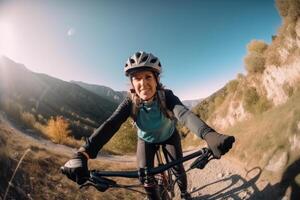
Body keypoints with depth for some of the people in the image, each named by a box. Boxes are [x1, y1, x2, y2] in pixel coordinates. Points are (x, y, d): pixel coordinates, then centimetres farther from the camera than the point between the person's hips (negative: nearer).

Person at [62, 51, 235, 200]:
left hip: (169, 136, 0)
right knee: (146, 177, -4)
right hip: (146, 140, 1)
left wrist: (209, 135, -69)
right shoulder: (131, 102, -30)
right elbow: (110, 124, -42)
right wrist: (83, 154, -56)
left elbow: (184, 114, -50)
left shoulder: (166, 96, -32)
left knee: (178, 168, 2)